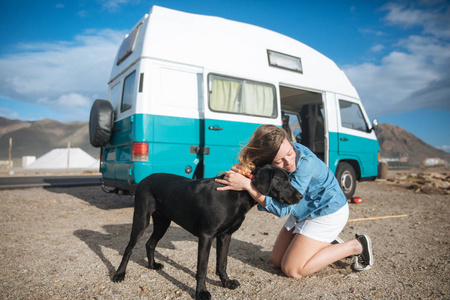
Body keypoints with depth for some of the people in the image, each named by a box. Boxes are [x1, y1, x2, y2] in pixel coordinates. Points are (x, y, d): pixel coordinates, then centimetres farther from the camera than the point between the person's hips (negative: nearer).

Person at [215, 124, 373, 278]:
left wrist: (246, 184, -42)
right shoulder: (268, 164, -16)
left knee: (292, 269, -9)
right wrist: (243, 171, -35)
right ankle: (327, 245, 20)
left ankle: (356, 246, 1)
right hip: (303, 212, 7)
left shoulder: (305, 161, -35)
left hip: (329, 211, -7)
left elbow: (283, 208, -33)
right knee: (277, 261, 9)